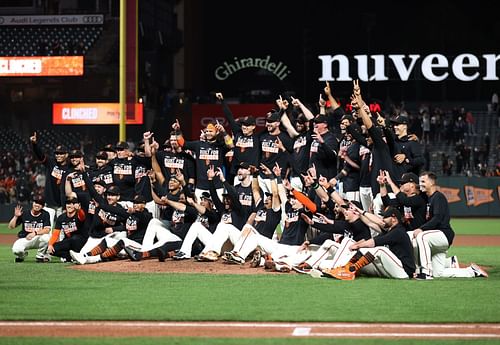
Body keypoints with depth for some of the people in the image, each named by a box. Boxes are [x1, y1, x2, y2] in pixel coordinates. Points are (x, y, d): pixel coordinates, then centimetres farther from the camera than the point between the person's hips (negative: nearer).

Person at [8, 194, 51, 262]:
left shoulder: (45, 214, -4)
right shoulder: (24, 213, -2)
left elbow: (47, 230, -16)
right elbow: (11, 227, -2)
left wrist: (35, 233, -30)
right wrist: (16, 216, -18)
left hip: (38, 239, 0)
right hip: (24, 239, 0)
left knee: (46, 237, -35)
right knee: (16, 250, -32)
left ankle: (40, 255, -6)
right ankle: (22, 254, 10)